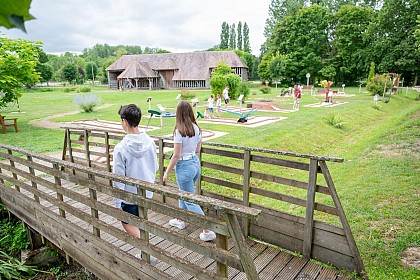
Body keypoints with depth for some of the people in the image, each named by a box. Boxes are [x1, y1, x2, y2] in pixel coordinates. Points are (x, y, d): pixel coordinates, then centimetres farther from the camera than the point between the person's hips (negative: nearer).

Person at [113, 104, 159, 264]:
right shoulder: (150, 142, -8)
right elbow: (155, 167, 4)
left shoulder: (121, 148, -23)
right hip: (147, 192, 5)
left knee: (127, 223, 17)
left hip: (130, 195, -5)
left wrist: (117, 203, -9)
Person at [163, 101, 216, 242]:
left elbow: (176, 155, -19)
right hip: (196, 163, 8)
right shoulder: (197, 128, 0)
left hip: (184, 166, -8)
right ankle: (180, 220, 45)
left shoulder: (179, 131, -20)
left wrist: (167, 173, -9)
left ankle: (207, 231, 6)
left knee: (191, 201, 4)